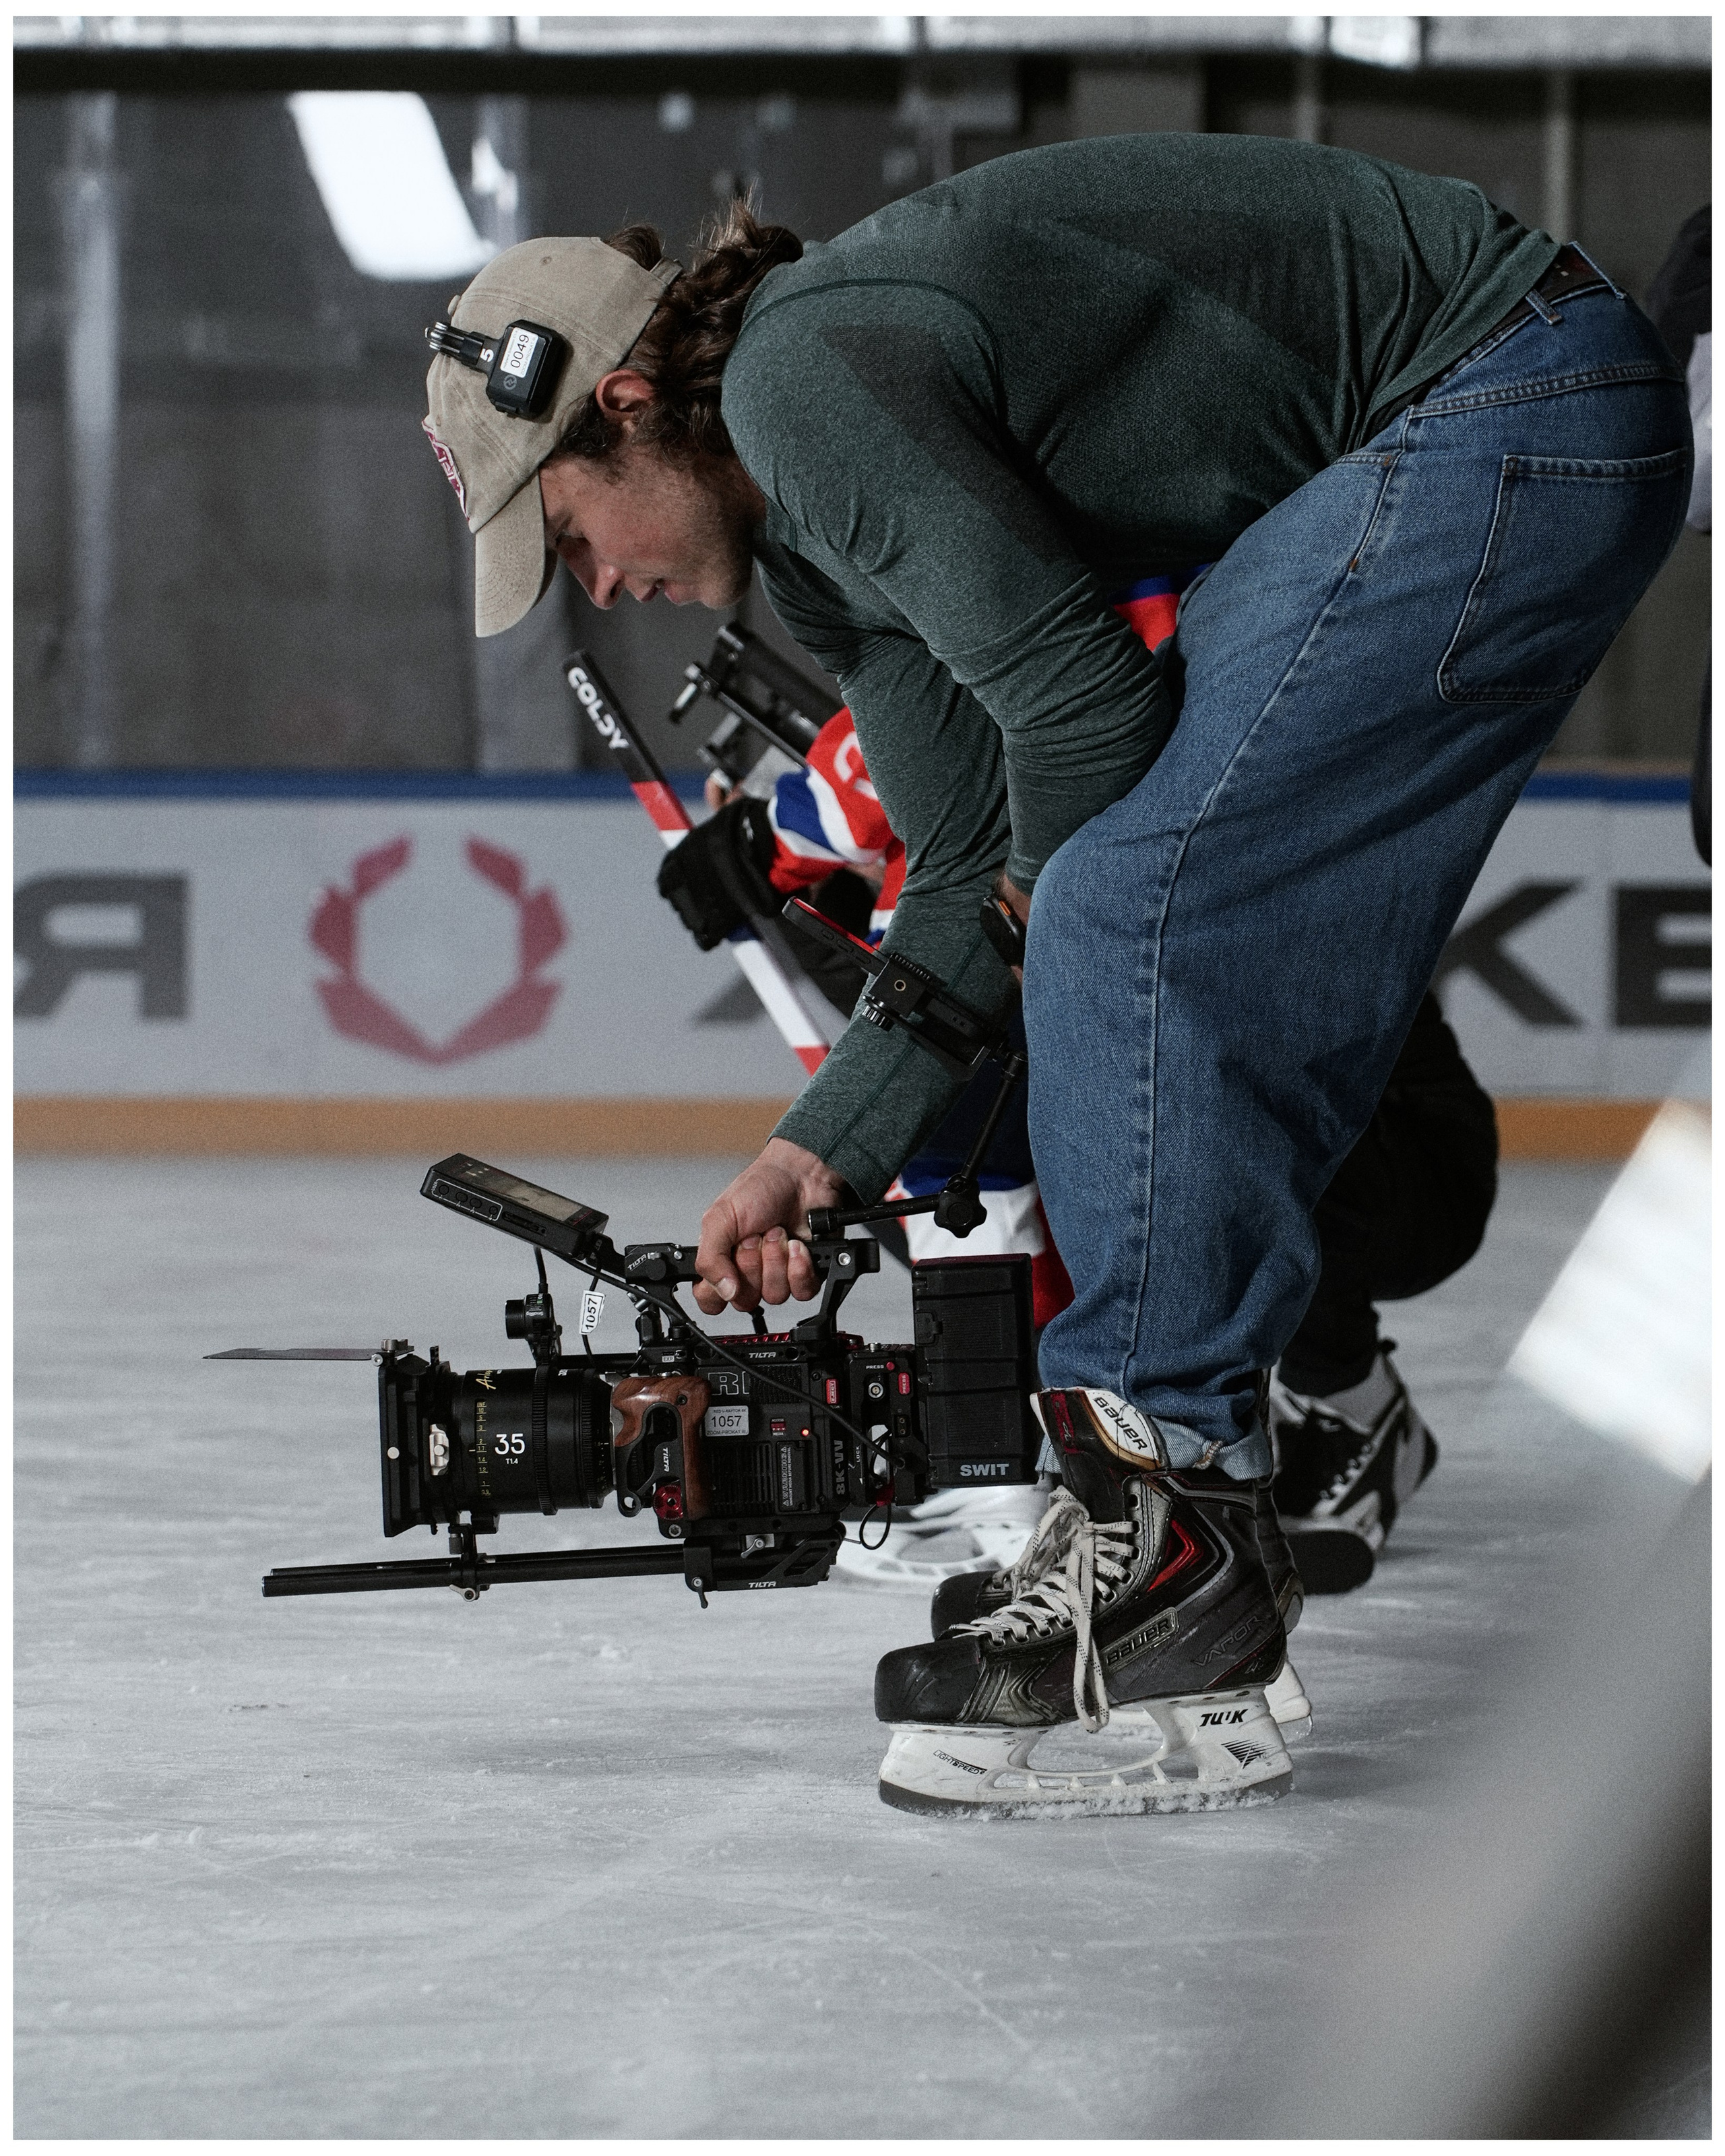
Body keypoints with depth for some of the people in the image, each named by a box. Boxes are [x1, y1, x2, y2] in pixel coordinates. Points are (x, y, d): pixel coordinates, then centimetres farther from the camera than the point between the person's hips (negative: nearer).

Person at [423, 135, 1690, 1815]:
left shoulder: (808, 375, -17)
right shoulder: (803, 541, 14)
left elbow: (1074, 684, -18)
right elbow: (975, 869, 17)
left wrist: (1062, 895, 2)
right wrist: (821, 1156, 13)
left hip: (1508, 408, -11)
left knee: (1133, 912, -15)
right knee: (1229, 984, 10)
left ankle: (1166, 1545, -15)